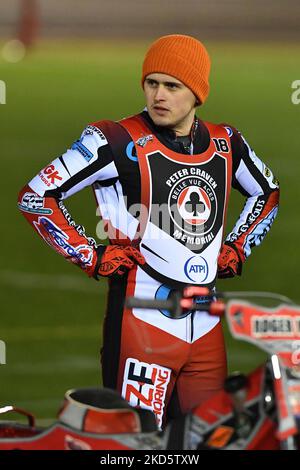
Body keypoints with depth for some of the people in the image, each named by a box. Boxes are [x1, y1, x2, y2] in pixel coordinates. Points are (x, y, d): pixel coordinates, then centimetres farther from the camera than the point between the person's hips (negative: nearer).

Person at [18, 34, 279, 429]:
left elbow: (267, 192, 29)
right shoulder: (119, 142, -9)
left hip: (206, 325, 6)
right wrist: (92, 258, -9)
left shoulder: (225, 144, 8)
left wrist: (236, 249, 16)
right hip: (143, 323, -6)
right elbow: (35, 197, -8)